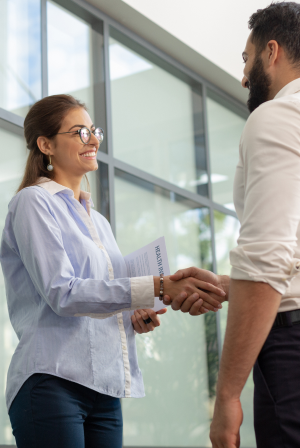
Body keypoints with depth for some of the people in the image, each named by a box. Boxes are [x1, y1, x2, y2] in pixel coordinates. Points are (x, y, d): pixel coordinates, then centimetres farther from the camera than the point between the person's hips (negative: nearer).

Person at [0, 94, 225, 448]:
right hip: (53, 381, -7)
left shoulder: (97, 220, 22)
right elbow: (61, 293, -15)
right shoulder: (33, 202, -2)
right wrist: (158, 287, -21)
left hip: (104, 389, 7)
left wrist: (135, 318, 2)